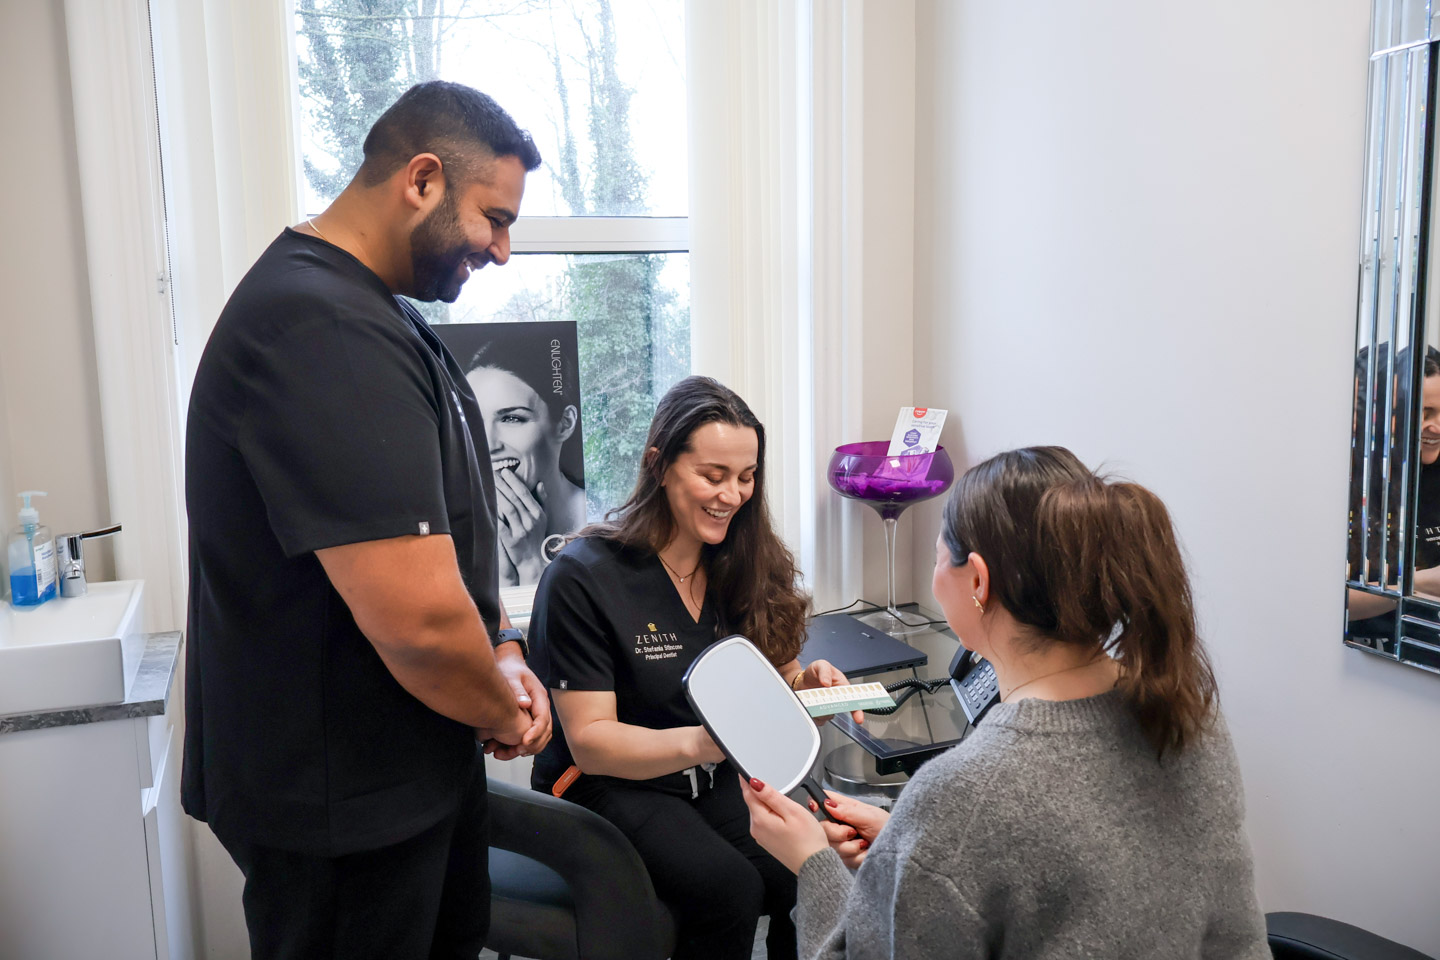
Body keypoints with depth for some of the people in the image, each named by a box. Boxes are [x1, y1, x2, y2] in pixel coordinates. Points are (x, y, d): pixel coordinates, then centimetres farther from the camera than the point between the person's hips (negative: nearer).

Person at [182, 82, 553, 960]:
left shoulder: (382, 317, 7)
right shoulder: (321, 330, -28)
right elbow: (419, 619, -33)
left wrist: (501, 649, 2)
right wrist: (506, 713, -13)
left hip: (417, 759, 9)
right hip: (340, 798, -9)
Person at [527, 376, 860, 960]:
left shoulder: (748, 565, 3)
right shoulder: (582, 577, -14)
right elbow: (589, 741, -15)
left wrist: (807, 685, -13)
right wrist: (695, 743, -33)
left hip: (720, 780, 5)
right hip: (609, 786, -4)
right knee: (729, 889, -29)